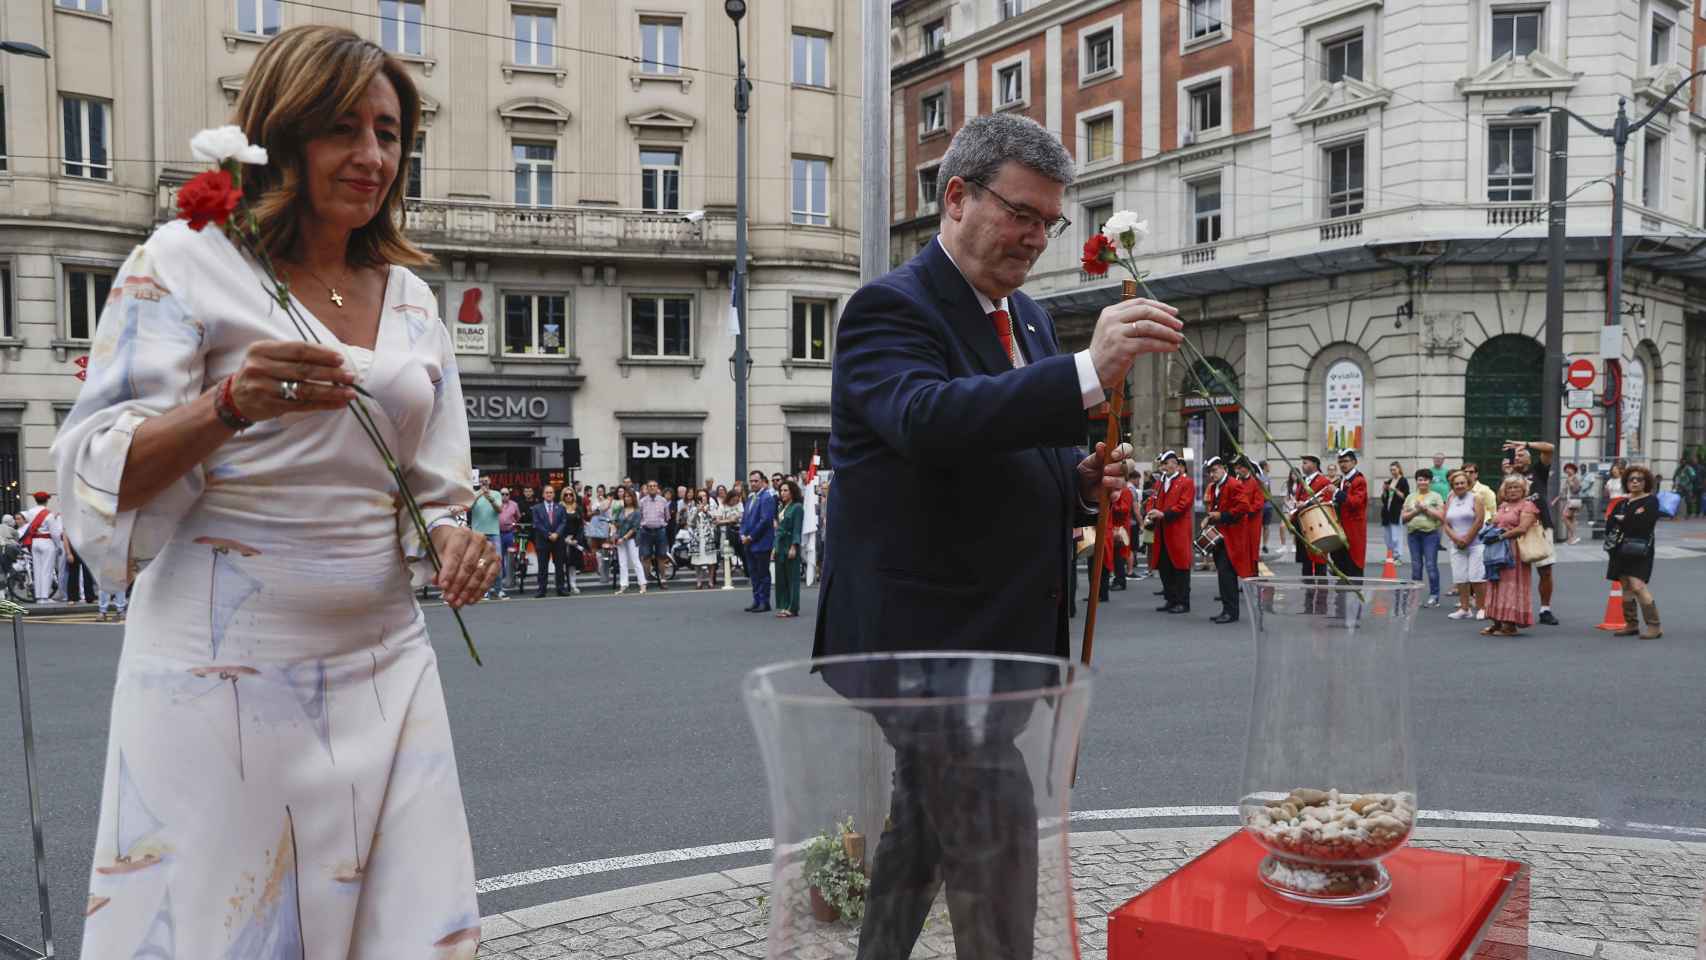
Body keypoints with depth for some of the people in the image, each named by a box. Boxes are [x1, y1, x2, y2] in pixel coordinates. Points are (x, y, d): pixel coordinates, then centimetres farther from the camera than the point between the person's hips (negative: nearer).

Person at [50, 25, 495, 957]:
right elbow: (100, 474, -8)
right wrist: (230, 404, -26)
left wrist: (454, 537, -6)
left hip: (382, 666, 5)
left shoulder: (410, 296, 11)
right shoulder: (189, 261, -3)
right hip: (227, 672, -4)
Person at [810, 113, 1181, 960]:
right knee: (996, 848, -8)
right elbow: (927, 416, -34)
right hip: (929, 641, -9)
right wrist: (1089, 372, -41)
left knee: (920, 838, 19)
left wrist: (1082, 479, 1)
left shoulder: (1026, 316, 14)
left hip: (997, 639, 9)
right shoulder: (889, 309, -13)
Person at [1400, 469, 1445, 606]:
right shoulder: (1410, 497, 15)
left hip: (1430, 534, -4)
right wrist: (1415, 511, -6)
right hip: (1413, 534, 4)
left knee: (1431, 565, -8)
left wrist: (1426, 509, -9)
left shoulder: (1436, 496, 5)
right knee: (1415, 566, 6)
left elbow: (1441, 516, -5)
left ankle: (1434, 596, -3)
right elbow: (1403, 518, 9)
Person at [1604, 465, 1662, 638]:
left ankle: (1655, 626, -10)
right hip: (1621, 548, 6)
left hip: (1640, 549, -6)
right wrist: (1632, 519, -9)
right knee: (1626, 587, 7)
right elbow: (1610, 524, 6)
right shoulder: (1622, 502, 17)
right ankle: (1631, 624, 15)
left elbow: (1644, 523, -14)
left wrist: (1623, 520, -3)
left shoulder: (1651, 501, 0)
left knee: (1638, 586, -15)